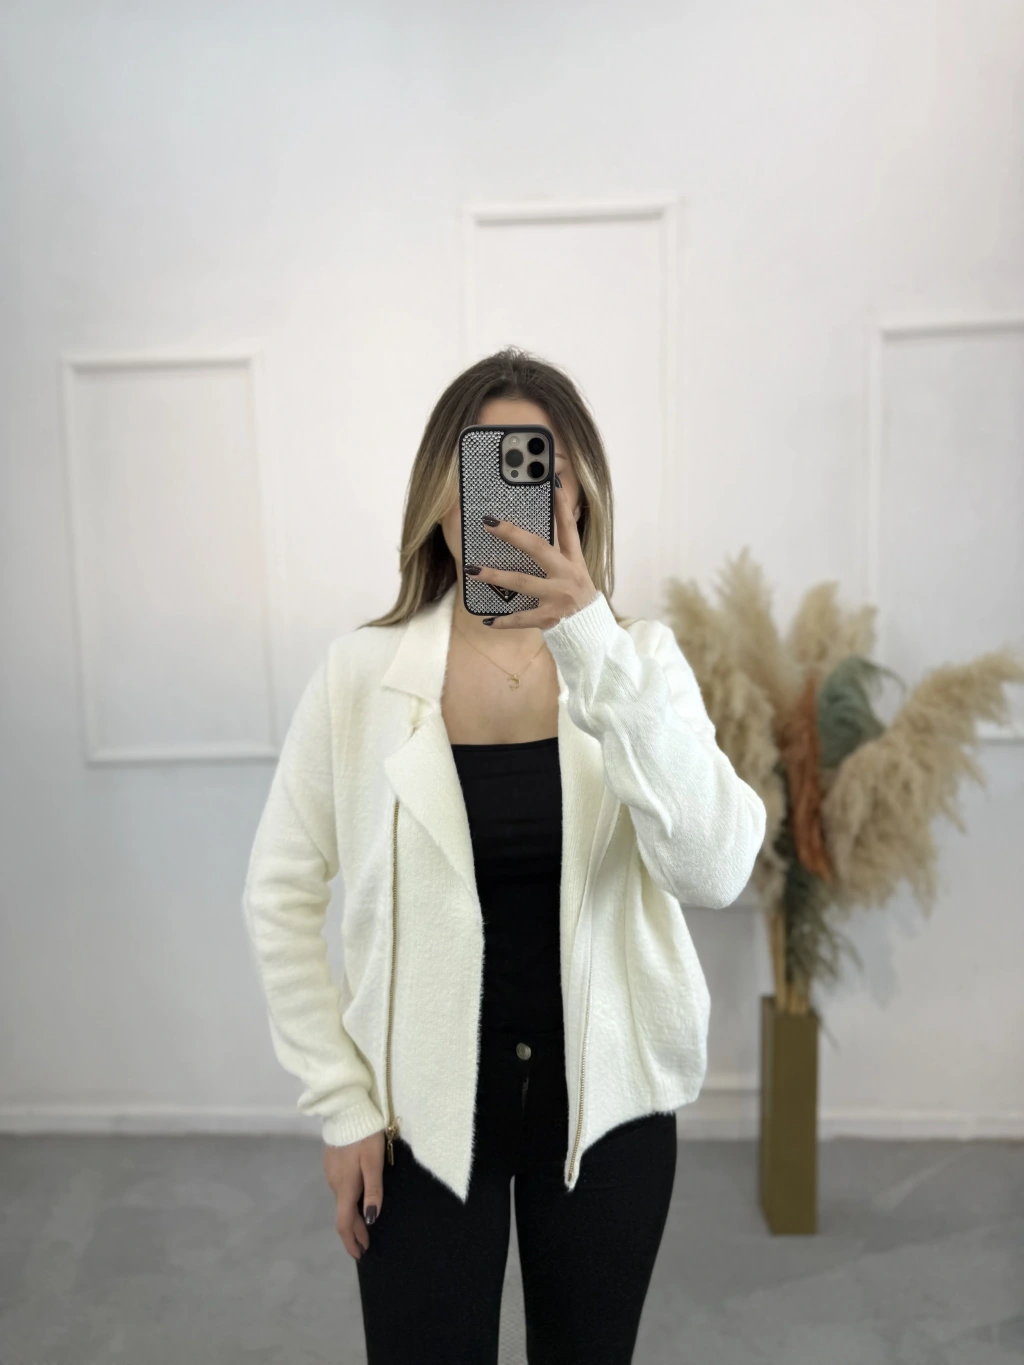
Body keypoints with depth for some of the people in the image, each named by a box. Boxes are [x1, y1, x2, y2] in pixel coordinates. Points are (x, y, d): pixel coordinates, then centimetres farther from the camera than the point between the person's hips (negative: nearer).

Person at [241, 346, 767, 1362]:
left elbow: (714, 874, -23)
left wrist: (594, 646, -31)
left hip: (605, 1101, 2)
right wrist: (340, 1104, -4)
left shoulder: (639, 660, -8)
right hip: (424, 1109, -1)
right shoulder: (362, 672, -10)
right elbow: (280, 897, -3)